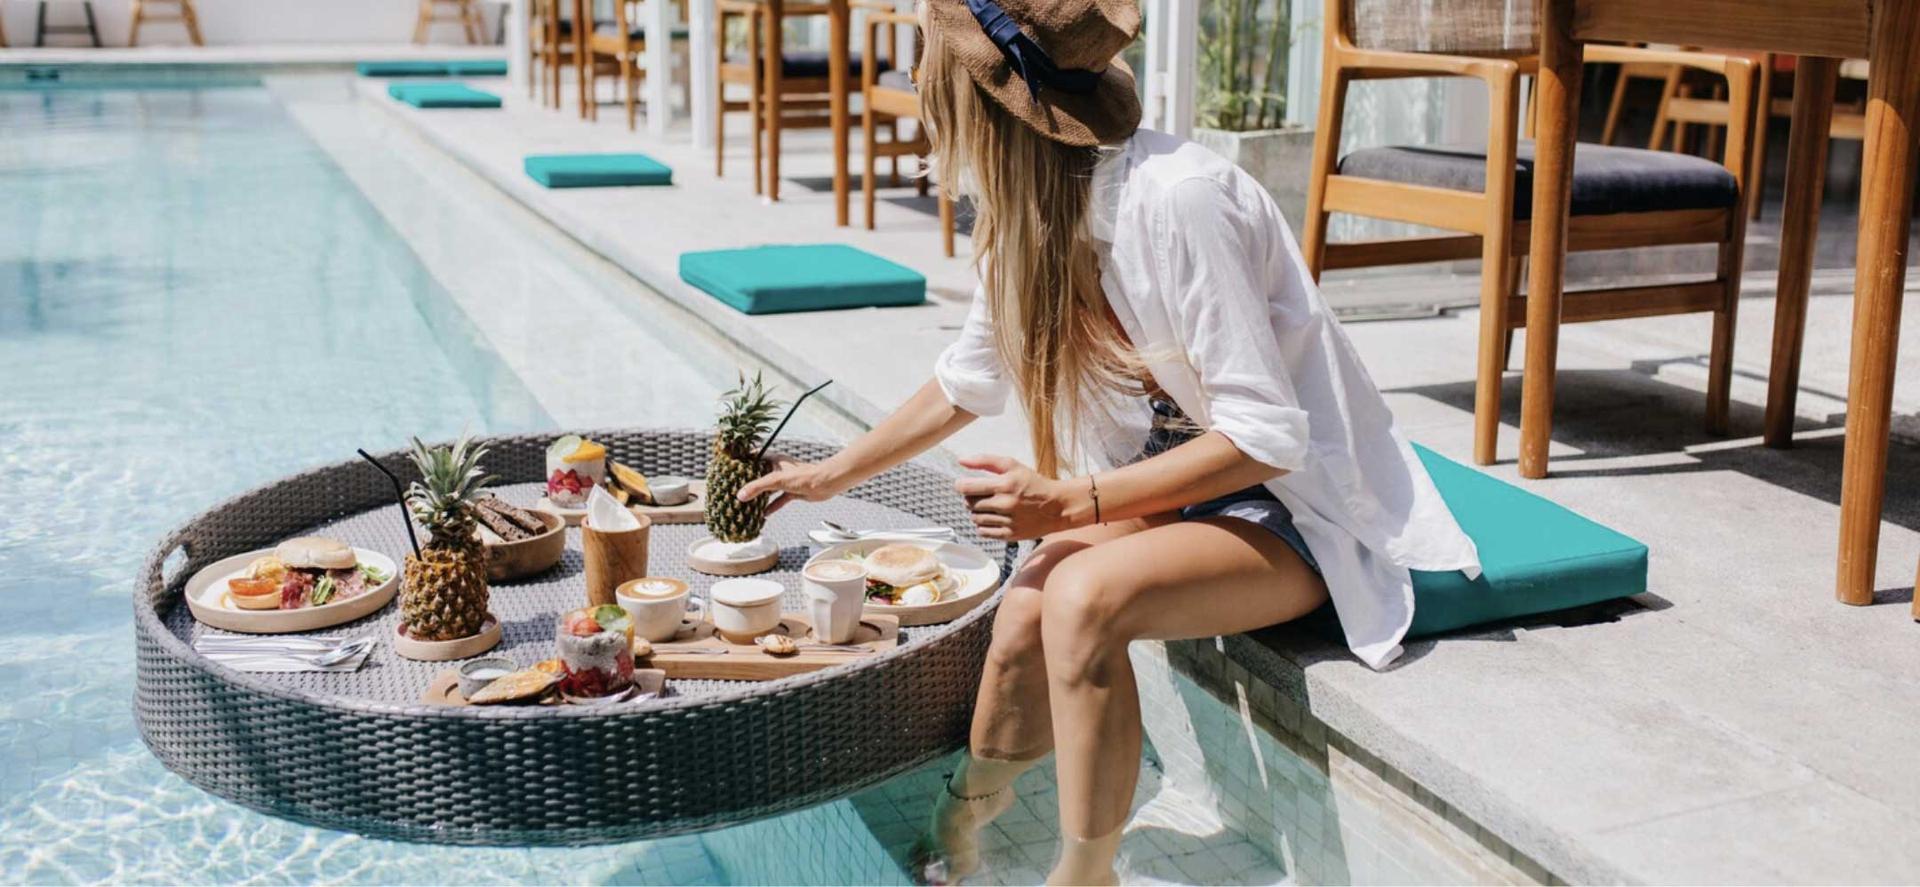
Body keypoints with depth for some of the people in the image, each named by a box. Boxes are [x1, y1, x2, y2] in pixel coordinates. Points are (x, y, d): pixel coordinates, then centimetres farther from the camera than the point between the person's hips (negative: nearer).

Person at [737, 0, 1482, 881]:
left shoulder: (1176, 198, -26)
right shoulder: (1028, 212, -1)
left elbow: (1266, 437, -23)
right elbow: (964, 383, 17)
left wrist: (1069, 504, -26)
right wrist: (828, 476, 24)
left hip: (1296, 504, -7)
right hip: (1179, 480, 7)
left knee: (1082, 593, -30)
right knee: (1024, 615, -16)